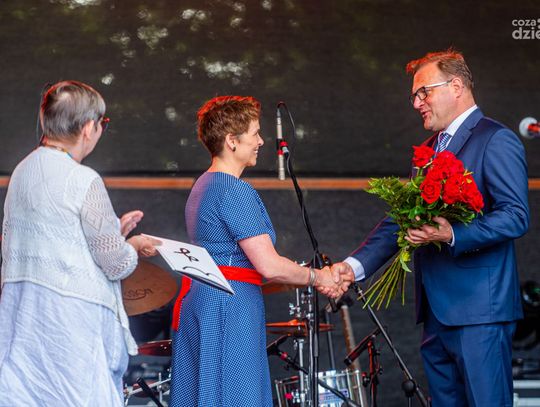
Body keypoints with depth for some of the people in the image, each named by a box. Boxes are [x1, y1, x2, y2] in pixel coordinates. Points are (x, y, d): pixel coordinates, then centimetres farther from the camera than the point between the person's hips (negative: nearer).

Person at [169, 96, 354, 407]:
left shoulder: (203, 186, 16)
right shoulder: (235, 191, -14)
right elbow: (269, 266, -19)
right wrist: (318, 278, -1)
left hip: (198, 304, 10)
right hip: (230, 307, -10)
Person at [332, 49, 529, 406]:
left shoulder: (496, 141, -6)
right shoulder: (428, 150, 21)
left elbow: (516, 216, -16)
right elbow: (400, 222, 18)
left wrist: (452, 236, -27)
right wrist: (355, 265, 4)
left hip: (479, 310, -9)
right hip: (438, 310, 9)